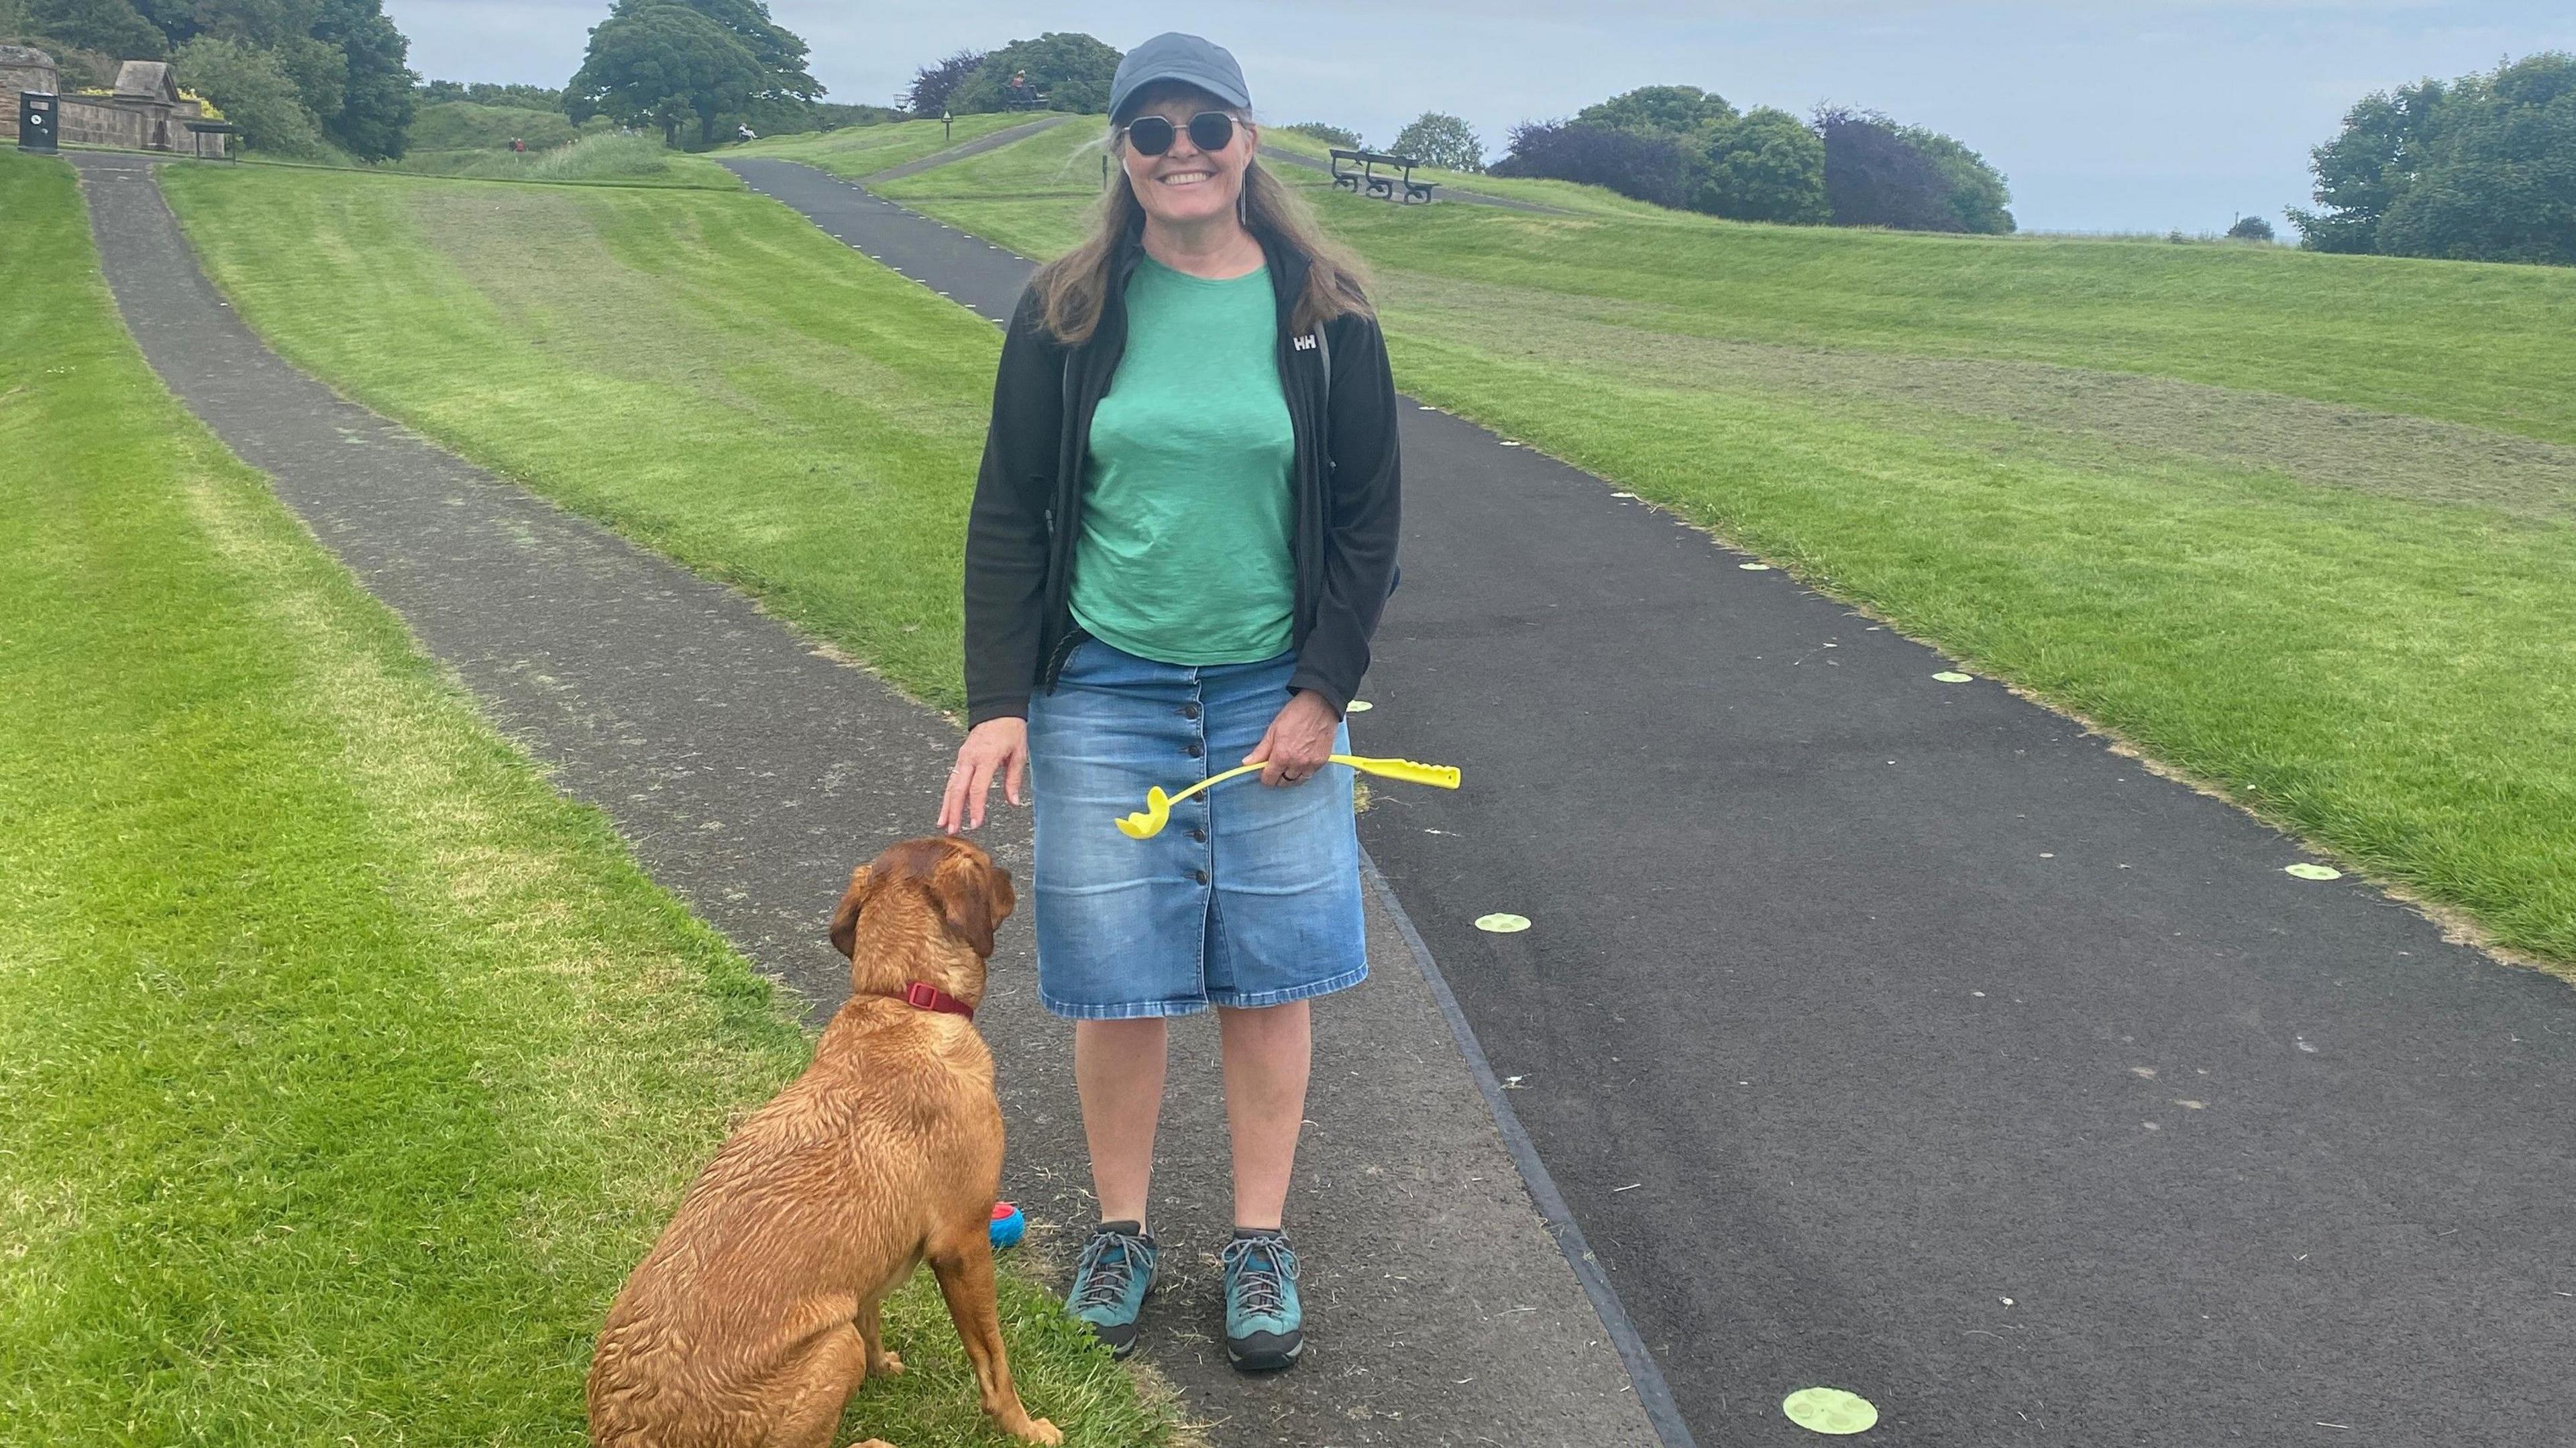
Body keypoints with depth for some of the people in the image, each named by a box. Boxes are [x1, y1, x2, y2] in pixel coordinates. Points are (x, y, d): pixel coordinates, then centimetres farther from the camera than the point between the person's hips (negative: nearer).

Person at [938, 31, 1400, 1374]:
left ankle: (1259, 1242, 24)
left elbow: (1368, 518, 3)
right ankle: (1121, 1228, 26)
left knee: (1271, 972, 6)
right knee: (1116, 978, 5)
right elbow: (1008, 516, 1)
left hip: (1274, 694, 0)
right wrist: (997, 702, -7)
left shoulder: (1322, 310, -1)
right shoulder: (1068, 311, -1)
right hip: (1104, 691, 0)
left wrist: (1324, 693, -4)